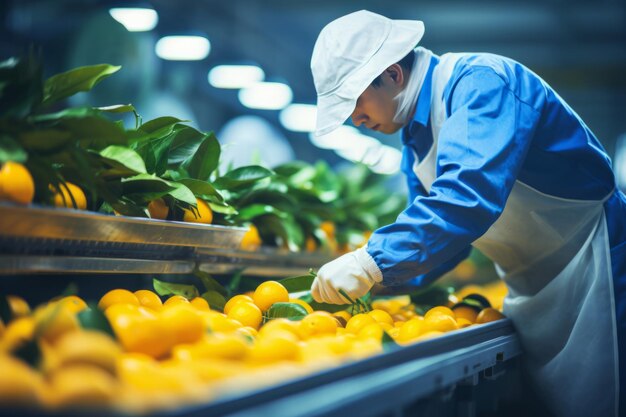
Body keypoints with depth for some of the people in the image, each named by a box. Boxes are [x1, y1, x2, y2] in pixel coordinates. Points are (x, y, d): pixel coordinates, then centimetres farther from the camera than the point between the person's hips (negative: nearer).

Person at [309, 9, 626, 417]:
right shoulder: (416, 141, 8)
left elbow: (472, 194, -38)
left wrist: (374, 260, -39)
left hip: (592, 275, -9)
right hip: (533, 295, 9)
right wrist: (364, 278, -2)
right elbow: (435, 230, 14)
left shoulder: (479, 81, -22)